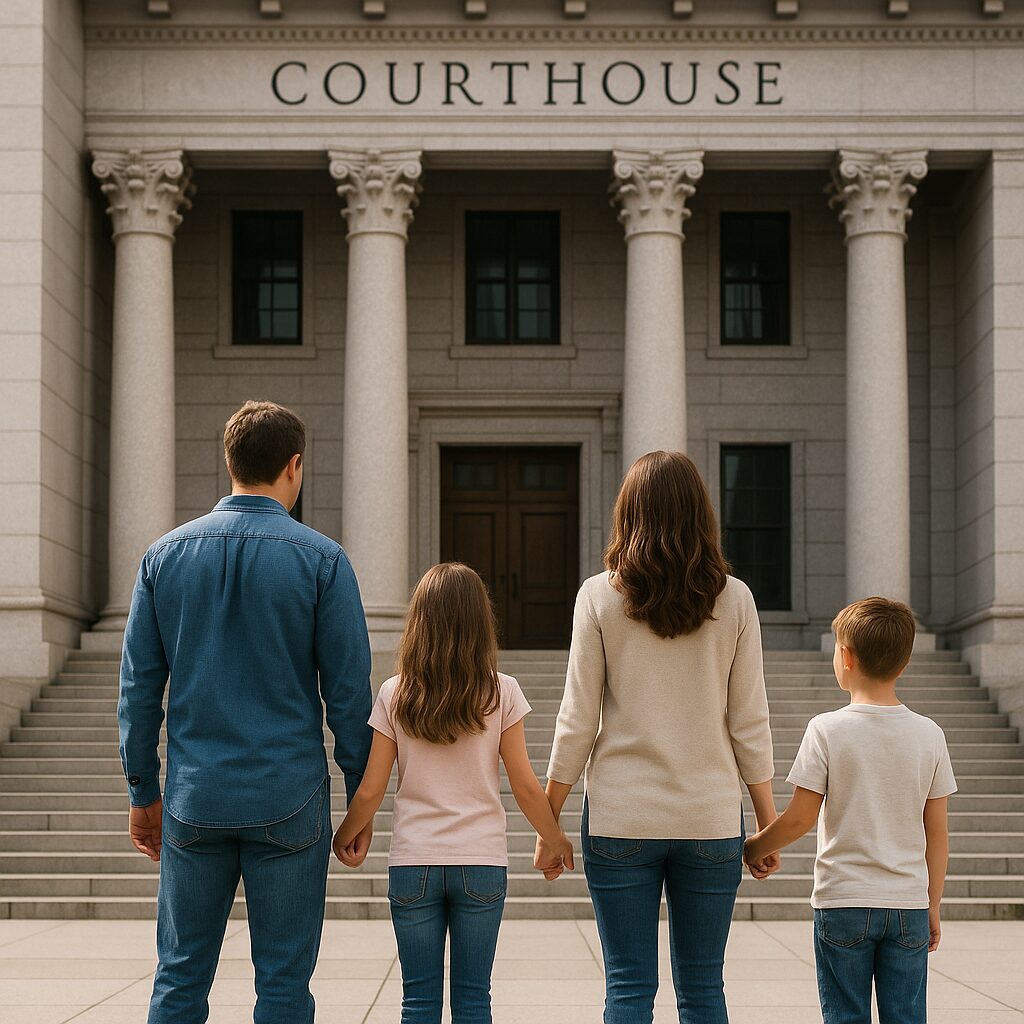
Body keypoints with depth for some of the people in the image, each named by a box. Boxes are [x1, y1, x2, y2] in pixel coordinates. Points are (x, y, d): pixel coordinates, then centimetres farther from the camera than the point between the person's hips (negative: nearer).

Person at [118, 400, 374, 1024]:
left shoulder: (165, 556, 3)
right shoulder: (322, 561, -6)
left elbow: (139, 687, 6)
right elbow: (348, 691, -5)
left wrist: (144, 792, 14)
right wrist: (364, 796, 5)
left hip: (194, 802, 3)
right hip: (288, 803, -2)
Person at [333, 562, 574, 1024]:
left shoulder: (395, 695, -3)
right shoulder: (501, 693, -4)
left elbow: (370, 791, -1)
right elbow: (525, 786, -3)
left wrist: (344, 837, 17)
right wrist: (556, 840, 14)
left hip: (413, 864, 0)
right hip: (482, 863, 0)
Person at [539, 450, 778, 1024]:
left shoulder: (600, 596, -3)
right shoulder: (733, 599, 0)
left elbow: (577, 723, -3)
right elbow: (750, 724, 1)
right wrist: (769, 825, 10)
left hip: (621, 817, -1)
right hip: (712, 819, 1)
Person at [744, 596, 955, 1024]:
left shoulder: (827, 730, -10)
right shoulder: (929, 734, -1)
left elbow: (799, 819, -8)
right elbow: (936, 832, 3)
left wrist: (752, 848, 10)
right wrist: (932, 905, 12)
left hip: (843, 901, -2)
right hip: (908, 906, 2)